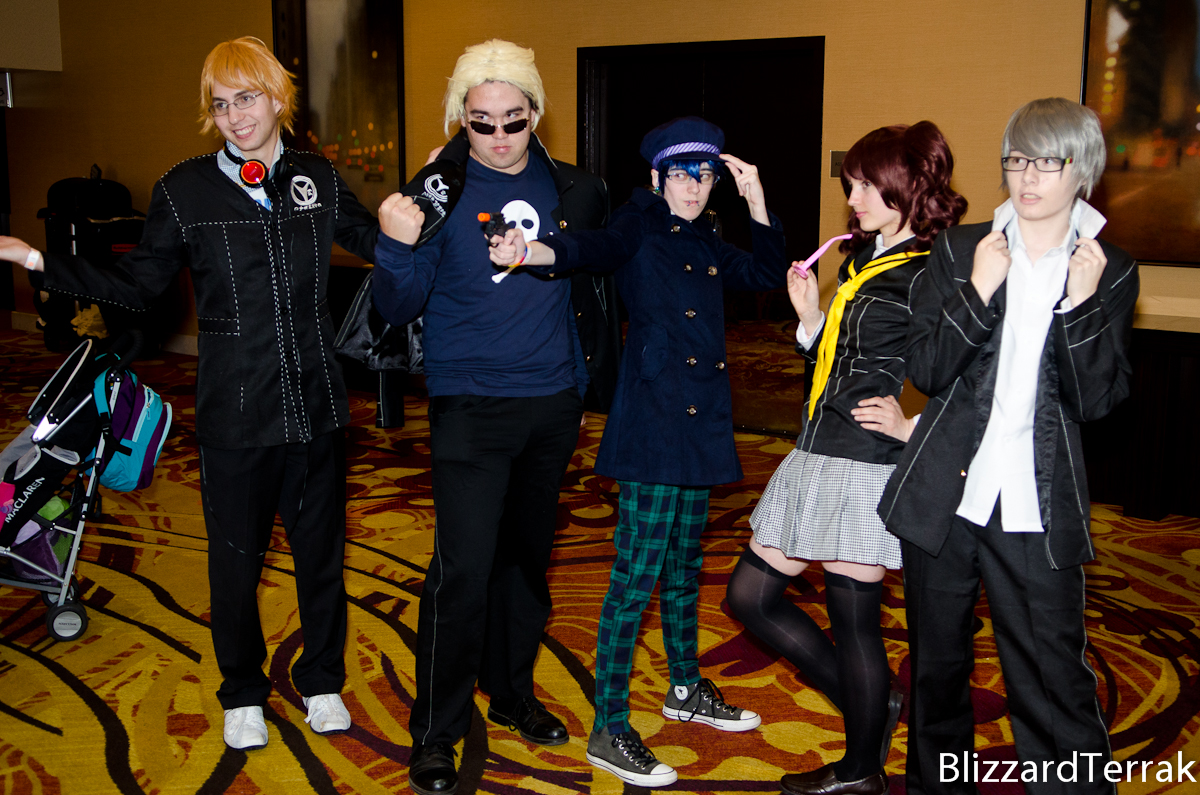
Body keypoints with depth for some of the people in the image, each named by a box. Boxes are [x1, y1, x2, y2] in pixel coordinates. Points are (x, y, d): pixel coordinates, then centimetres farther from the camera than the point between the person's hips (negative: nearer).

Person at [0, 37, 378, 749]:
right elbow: (138, 283, 2)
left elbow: (375, 241, 17)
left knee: (321, 546, 14)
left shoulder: (318, 178, 4)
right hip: (235, 412, -2)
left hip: (316, 403, 2)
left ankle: (323, 681, 36)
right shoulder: (185, 189, -3)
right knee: (236, 555, 11)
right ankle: (243, 694, 33)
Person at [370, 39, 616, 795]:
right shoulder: (440, 191, -6)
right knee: (464, 570, -7)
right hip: (472, 409, -4)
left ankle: (513, 693, 34)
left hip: (554, 405, 5)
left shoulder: (571, 191, 5)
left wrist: (599, 369, 10)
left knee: (528, 556, 16)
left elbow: (595, 282, 21)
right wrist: (397, 247, -27)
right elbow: (402, 305, -10)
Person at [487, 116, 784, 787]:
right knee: (637, 575, -7)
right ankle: (609, 731, 1)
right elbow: (590, 249, -22)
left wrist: (756, 199, 11)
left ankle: (687, 690, 37)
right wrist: (529, 251, -43)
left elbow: (771, 273, 22)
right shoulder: (640, 228, -3)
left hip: (701, 423, 8)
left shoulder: (707, 246, 18)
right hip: (653, 420, -7)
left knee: (684, 566, 19)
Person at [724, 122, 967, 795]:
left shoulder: (931, 273, -12)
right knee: (752, 594, 12)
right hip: (818, 456, 10)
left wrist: (912, 428, -16)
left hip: (867, 467, -9)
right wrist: (811, 316, 4)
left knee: (854, 618, 3)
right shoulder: (861, 260, 15)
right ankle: (872, 706, 28)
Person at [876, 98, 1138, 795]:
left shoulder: (1110, 272, 2)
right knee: (936, 666, 16)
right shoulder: (960, 250, 4)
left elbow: (1099, 399, -4)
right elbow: (926, 371, -3)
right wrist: (978, 292, -15)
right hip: (944, 497, 2)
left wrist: (1082, 305, -16)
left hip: (1038, 512, -2)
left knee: (1055, 685, -4)